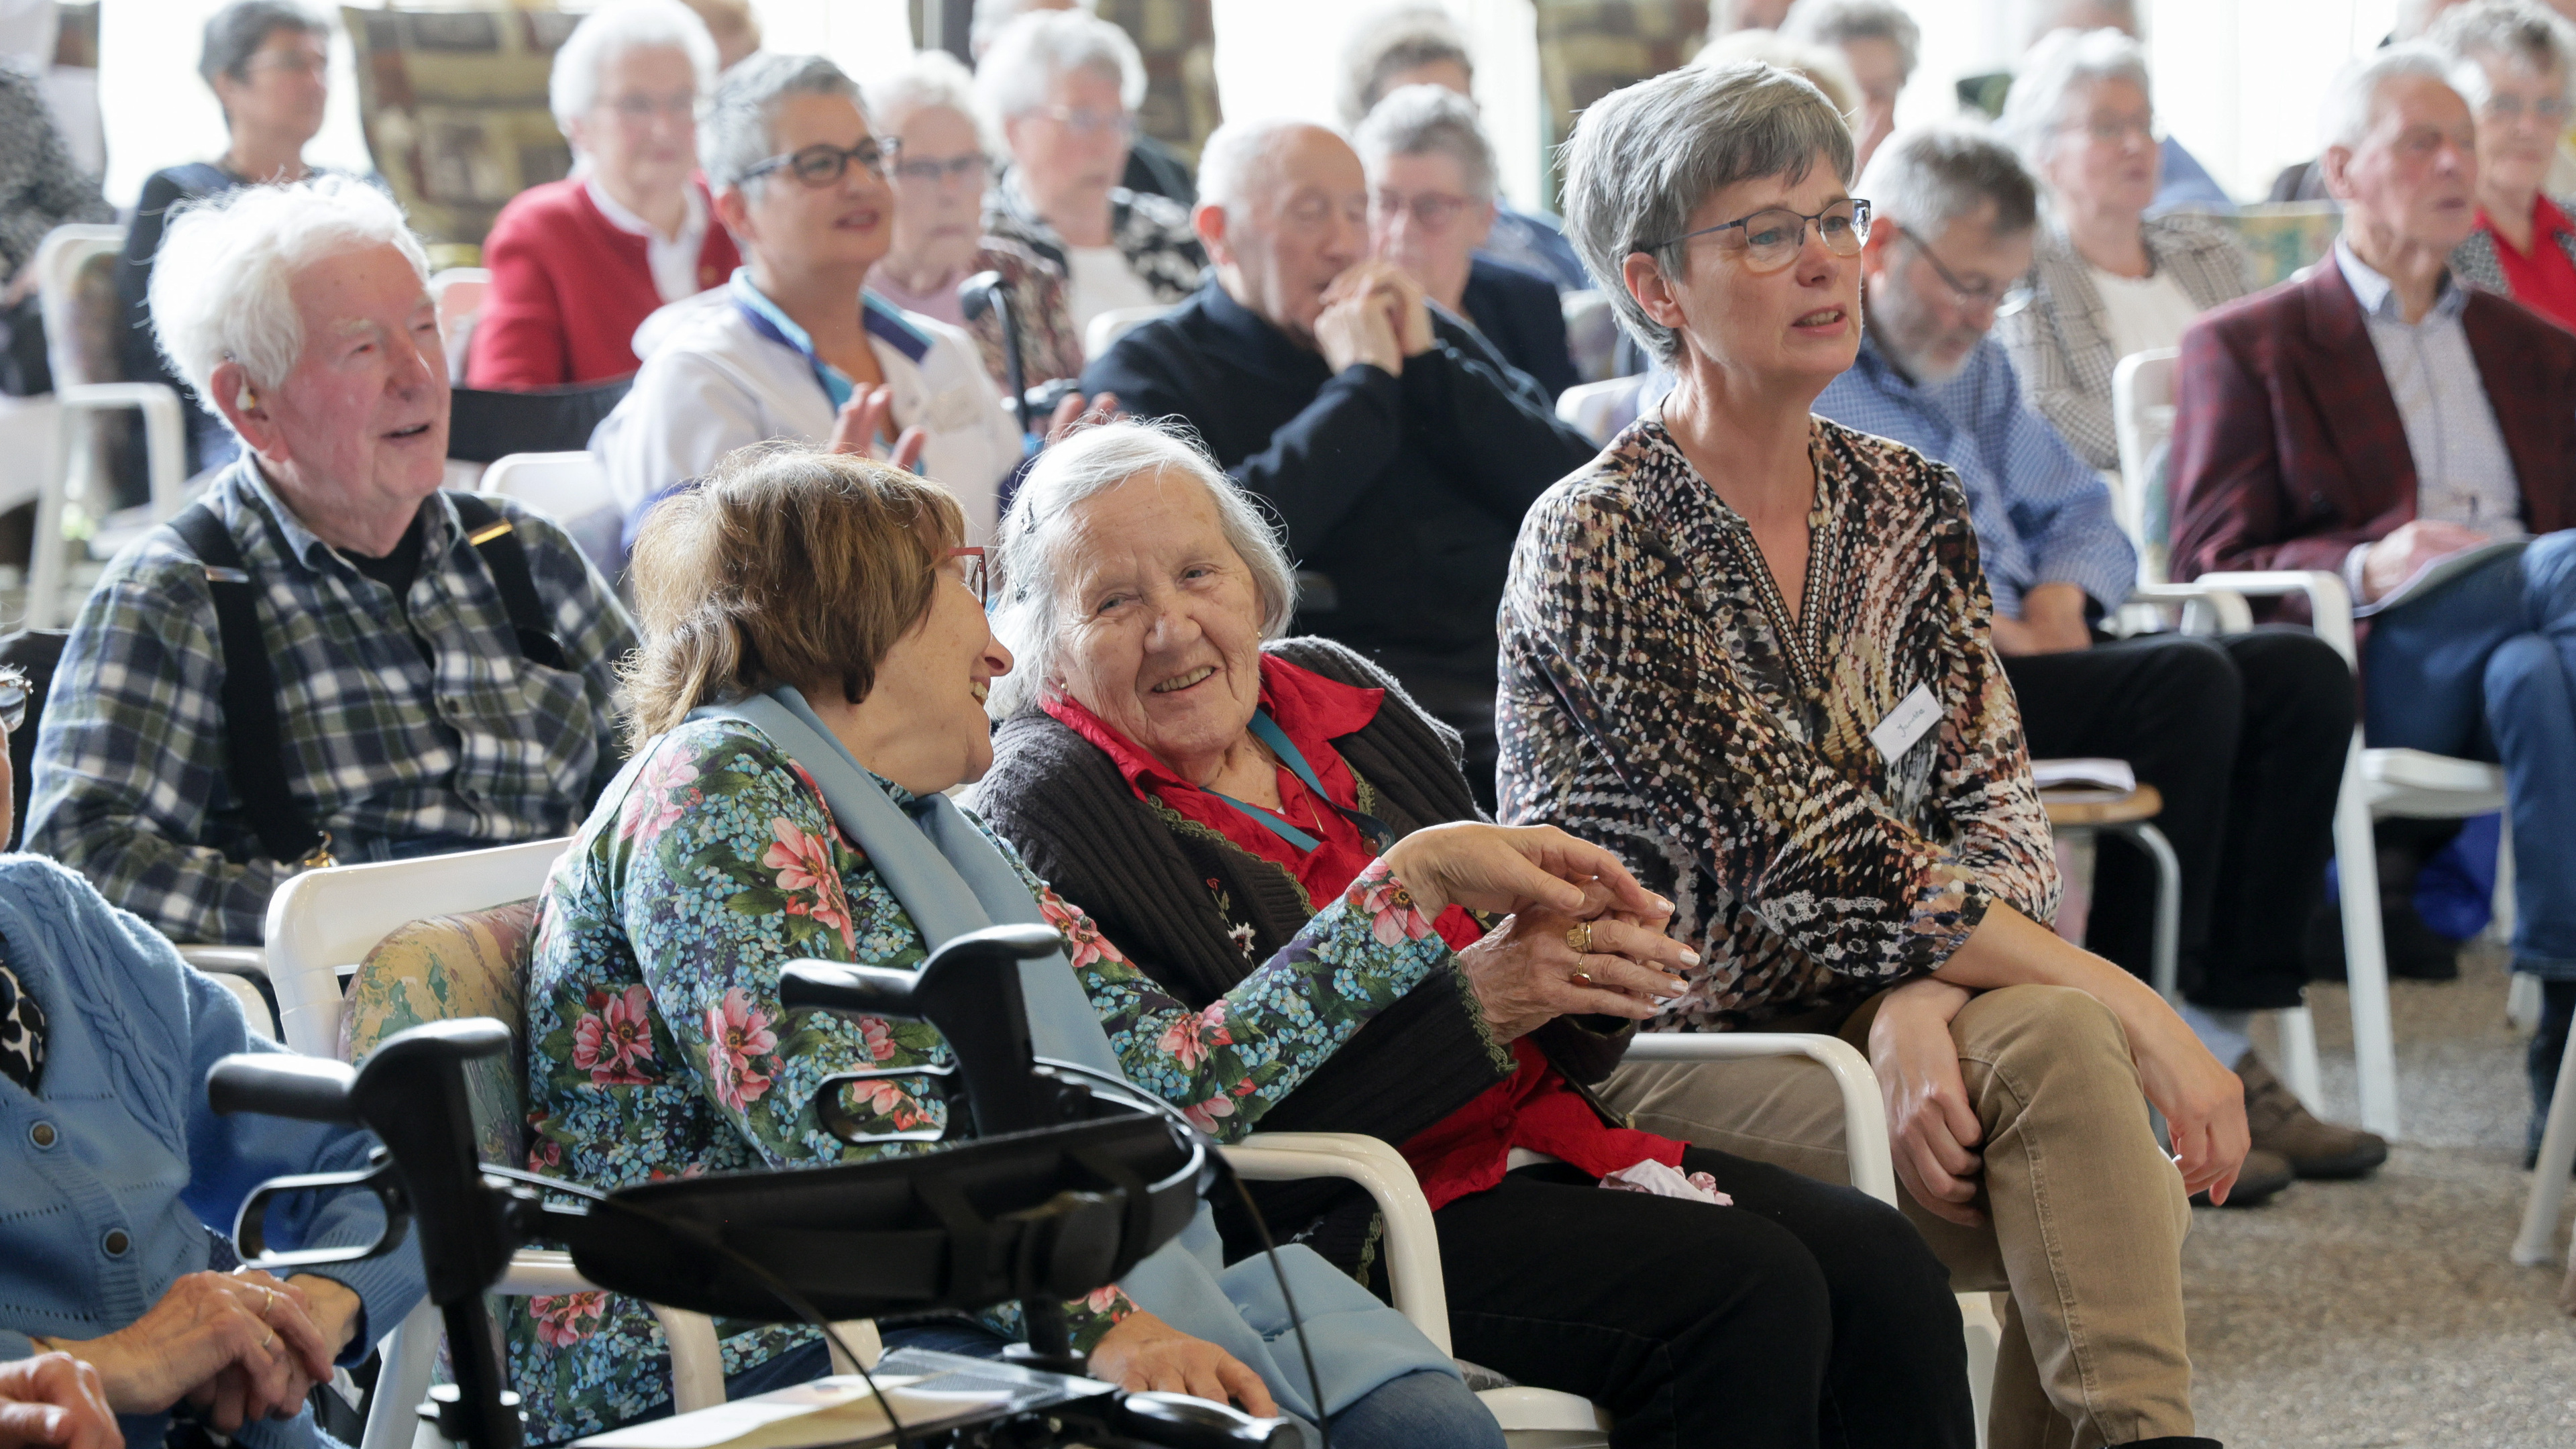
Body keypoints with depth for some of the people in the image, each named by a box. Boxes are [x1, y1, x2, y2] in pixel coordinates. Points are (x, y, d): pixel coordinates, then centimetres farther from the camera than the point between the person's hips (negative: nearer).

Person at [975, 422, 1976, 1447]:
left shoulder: (1336, 695, 13)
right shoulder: (1048, 811, -8)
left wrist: (1595, 980, -6)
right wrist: (1466, 1004, -21)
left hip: (1529, 1133, 7)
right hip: (1328, 1220, -7)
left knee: (1877, 1262, -12)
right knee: (1746, 1291, -24)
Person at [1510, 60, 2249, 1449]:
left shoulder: (1909, 504, 8)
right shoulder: (1598, 543, -13)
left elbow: (1994, 810, 1)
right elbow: (1821, 864, -18)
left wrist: (1918, 1004, -22)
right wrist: (2137, 1009, -21)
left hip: (1849, 1012, 5)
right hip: (1647, 1058, -5)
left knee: (2056, 1043, -28)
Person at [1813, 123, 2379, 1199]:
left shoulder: (1971, 366, 25)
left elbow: (2080, 513, 30)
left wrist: (2060, 592, 6)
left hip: (2014, 656, 9)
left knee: (2303, 677, -10)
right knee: (2188, 685, -28)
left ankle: (2221, 1037, -15)